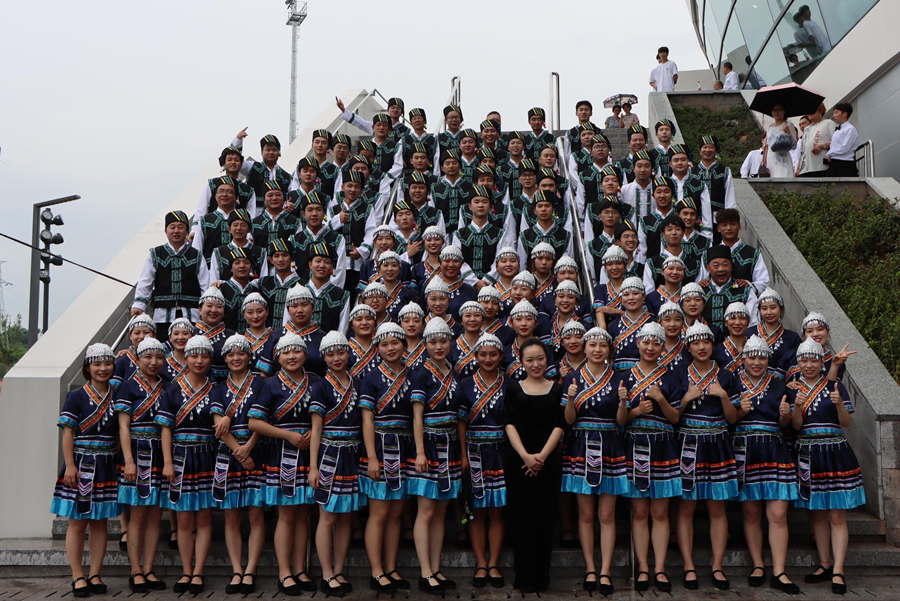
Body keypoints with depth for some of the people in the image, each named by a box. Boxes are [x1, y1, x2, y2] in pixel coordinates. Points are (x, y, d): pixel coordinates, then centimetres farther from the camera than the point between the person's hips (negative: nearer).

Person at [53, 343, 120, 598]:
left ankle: (95, 575, 15)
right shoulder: (77, 397, -2)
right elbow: (68, 433, -5)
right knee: (77, 523, 1)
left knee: (100, 522, 8)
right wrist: (70, 465, -13)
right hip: (81, 465, -3)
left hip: (107, 467, 4)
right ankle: (78, 577, 8)